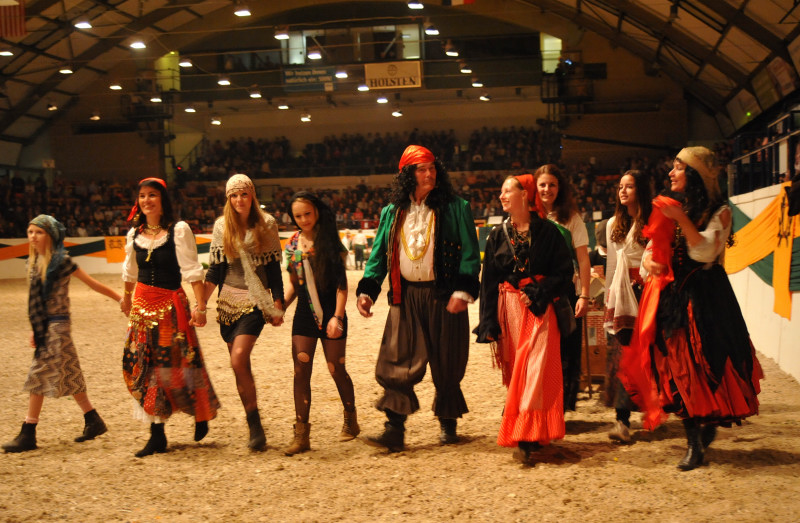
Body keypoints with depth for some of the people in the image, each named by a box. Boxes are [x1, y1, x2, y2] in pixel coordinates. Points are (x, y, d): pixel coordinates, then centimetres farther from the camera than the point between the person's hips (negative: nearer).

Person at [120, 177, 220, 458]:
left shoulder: (179, 230, -8)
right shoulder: (135, 233, 8)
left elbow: (192, 270, -13)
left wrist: (200, 305, -20)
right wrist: (126, 298, 32)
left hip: (171, 303, -5)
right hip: (142, 304, 5)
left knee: (180, 362, -2)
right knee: (141, 365, 2)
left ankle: (202, 414, 25)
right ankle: (156, 435, 8)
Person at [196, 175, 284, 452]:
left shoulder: (266, 224, -1)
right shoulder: (222, 225, 5)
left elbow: (274, 269, 1)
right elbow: (215, 268, 6)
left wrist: (278, 306, 0)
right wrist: (201, 303, 0)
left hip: (255, 300, -4)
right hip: (228, 300, 4)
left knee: (239, 359, -20)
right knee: (240, 365, 5)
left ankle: (255, 426, -11)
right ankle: (254, 427, 16)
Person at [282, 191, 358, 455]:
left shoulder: (329, 242, -6)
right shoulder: (293, 245, 7)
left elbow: (341, 284, -8)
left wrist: (337, 316, -16)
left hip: (330, 312, -4)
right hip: (304, 315, 4)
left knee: (337, 369, 4)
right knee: (301, 371, -3)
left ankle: (351, 421, 27)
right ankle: (301, 434, 1)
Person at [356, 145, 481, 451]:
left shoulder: (454, 208, 2)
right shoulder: (392, 213, 12)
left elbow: (470, 253, -2)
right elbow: (379, 254, 13)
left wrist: (463, 291, -13)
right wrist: (367, 291, 2)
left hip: (443, 296, -2)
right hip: (405, 298, 3)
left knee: (446, 365, 5)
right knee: (396, 362, -6)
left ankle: (448, 425, 22)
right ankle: (395, 431, -4)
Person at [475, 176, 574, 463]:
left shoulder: (547, 231, 0)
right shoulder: (498, 235, 9)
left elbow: (564, 271, -1)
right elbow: (488, 281, 7)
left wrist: (537, 293, -14)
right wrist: (489, 325, 1)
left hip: (539, 308, -3)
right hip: (508, 309, 4)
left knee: (535, 371, -11)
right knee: (513, 373, 5)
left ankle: (526, 438, -14)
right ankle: (529, 432, 16)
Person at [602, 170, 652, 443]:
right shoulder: (614, 224, 17)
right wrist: (608, 299, 20)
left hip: (646, 291, -3)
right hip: (621, 292, 4)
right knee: (622, 351, -5)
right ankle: (623, 418, -8)